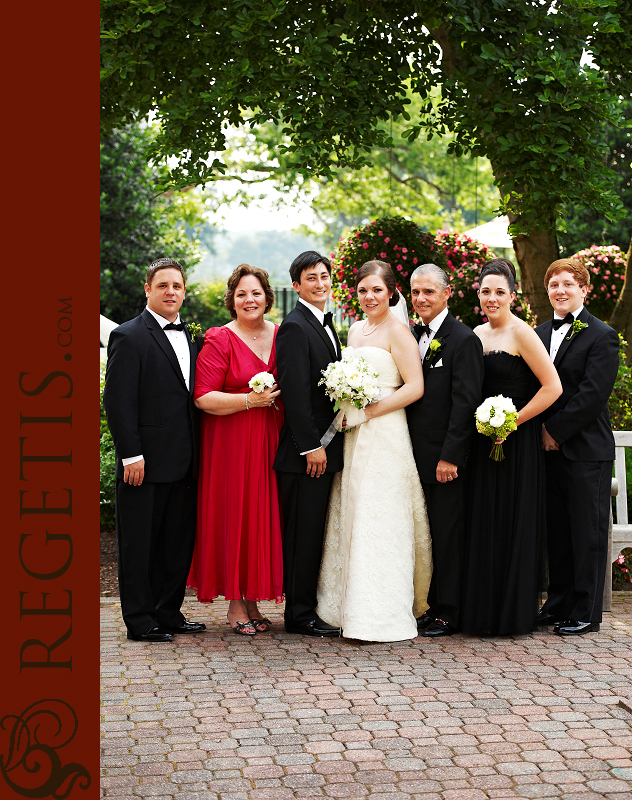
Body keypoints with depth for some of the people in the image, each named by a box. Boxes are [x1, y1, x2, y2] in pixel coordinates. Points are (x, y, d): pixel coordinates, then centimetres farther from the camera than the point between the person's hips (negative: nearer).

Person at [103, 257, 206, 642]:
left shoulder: (189, 337, 15)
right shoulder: (129, 336, -6)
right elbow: (118, 401, -11)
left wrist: (197, 452, 10)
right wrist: (131, 455, -16)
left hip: (184, 463, 7)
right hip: (147, 462, -7)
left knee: (179, 541, 11)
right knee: (139, 543, 2)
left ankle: (168, 612, 22)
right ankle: (140, 621, 9)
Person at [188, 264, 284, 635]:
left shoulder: (282, 336, 8)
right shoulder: (220, 340, -6)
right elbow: (204, 398, -11)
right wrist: (249, 400, -19)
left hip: (271, 443, 5)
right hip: (230, 444, -4)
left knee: (264, 517, 7)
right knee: (233, 517, -1)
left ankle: (253, 601, 18)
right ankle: (235, 604, 9)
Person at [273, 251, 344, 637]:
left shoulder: (326, 325, 17)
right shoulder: (295, 327, -12)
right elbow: (296, 392, -18)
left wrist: (329, 443, 14)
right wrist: (311, 446, -20)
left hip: (325, 446, 9)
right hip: (305, 450, -9)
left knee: (316, 533, 13)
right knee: (304, 532, -3)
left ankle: (308, 607, 21)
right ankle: (300, 615, 4)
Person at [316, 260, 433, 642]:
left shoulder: (397, 331, -7)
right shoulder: (356, 329, 16)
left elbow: (415, 387, -14)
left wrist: (368, 411, -16)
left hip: (385, 435, -8)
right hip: (354, 438, 8)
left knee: (379, 523, -7)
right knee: (350, 520, 8)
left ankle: (381, 615, -4)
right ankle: (351, 607, 16)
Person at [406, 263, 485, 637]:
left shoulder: (464, 339, -9)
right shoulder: (411, 336, 13)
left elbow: (465, 403, -13)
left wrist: (449, 456, -16)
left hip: (445, 457, -7)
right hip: (415, 455, 7)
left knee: (447, 535, 1)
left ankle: (448, 613, 10)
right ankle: (428, 607, 19)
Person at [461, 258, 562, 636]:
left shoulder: (521, 333, -10)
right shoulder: (477, 334, 11)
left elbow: (552, 387, -16)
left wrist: (513, 422, -14)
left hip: (519, 441, -7)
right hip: (484, 441, 7)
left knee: (515, 523, 0)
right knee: (484, 523, 9)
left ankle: (515, 612, 9)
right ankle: (485, 609, 18)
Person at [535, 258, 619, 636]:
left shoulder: (602, 336, -7)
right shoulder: (540, 333, 14)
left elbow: (593, 395, -14)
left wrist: (554, 430, -13)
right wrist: (540, 432, -1)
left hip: (586, 451, -6)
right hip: (550, 448, 6)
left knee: (588, 532, 1)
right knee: (557, 530, 11)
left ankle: (587, 612, 8)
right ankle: (559, 602, 21)